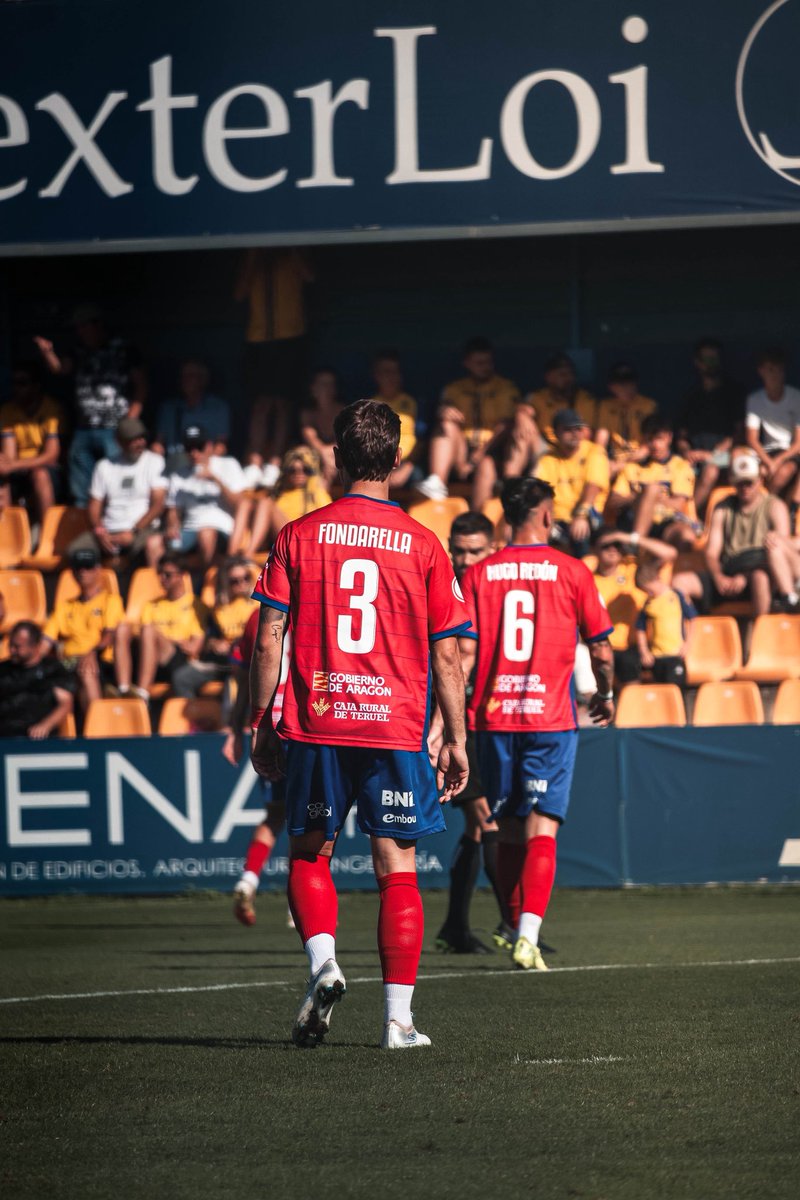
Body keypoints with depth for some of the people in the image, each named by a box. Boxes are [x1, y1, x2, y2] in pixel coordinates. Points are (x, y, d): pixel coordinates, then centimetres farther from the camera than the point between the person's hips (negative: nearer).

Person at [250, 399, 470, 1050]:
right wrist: (455, 739, 8)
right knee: (398, 870, 4)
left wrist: (262, 725, 7)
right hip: (397, 727, 0)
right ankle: (399, 1017, 1)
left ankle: (323, 959, -9)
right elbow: (446, 655, 1)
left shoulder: (298, 536, 1)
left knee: (309, 855, 16)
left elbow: (268, 640, -1)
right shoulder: (423, 545, 0)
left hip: (316, 727, 0)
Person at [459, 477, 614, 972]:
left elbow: (464, 652, -2)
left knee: (509, 832, 14)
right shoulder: (571, 571, -1)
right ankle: (529, 936, -21)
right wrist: (606, 695, 21)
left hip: (493, 715, 2)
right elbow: (601, 650, 2)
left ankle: (520, 932, 22)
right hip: (551, 717, -2)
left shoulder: (479, 574, 4)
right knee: (541, 829, -6)